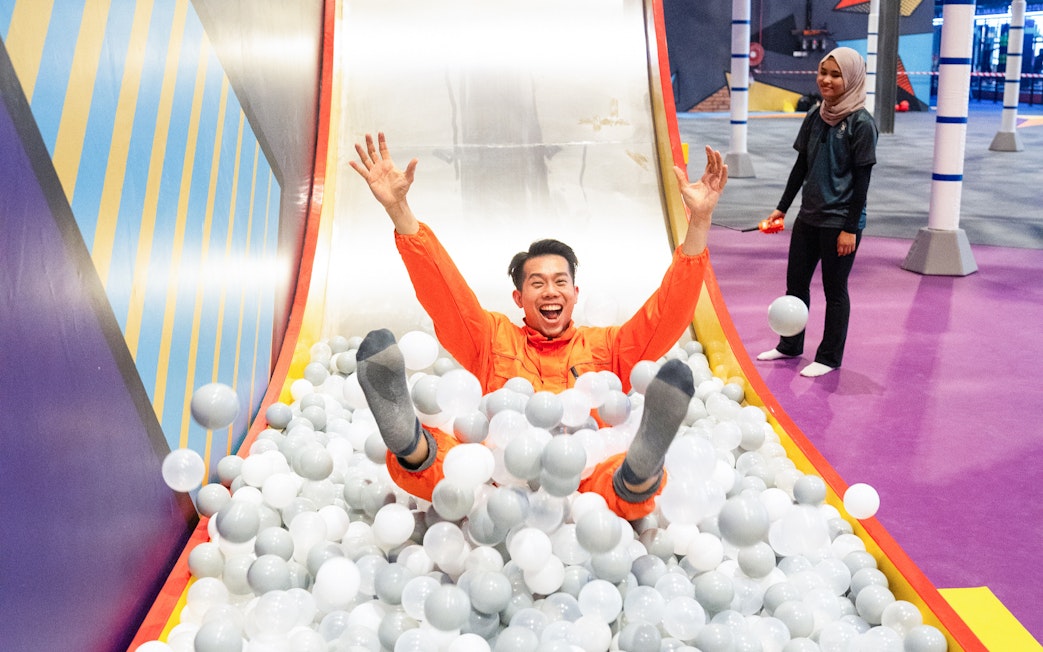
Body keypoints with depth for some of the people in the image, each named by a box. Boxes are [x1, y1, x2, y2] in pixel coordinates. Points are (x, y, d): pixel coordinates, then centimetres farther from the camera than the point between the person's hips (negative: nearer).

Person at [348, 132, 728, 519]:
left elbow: (669, 313, 17)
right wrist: (398, 210, 5)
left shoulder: (605, 346, 26)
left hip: (586, 479, 0)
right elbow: (441, 291, 16)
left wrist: (699, 221, 7)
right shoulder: (493, 339, 26)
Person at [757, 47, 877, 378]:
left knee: (834, 290, 6)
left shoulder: (861, 123, -13)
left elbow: (862, 179, -13)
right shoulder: (815, 117, 6)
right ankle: (790, 345, 31)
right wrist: (782, 207, 14)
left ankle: (829, 357, 20)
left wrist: (850, 228, -15)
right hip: (809, 215, 7)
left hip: (840, 222, -7)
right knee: (795, 282, 14)